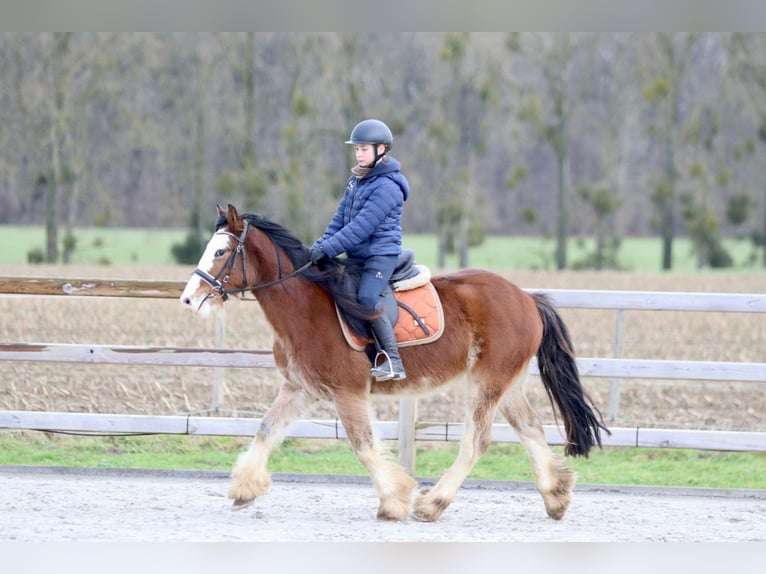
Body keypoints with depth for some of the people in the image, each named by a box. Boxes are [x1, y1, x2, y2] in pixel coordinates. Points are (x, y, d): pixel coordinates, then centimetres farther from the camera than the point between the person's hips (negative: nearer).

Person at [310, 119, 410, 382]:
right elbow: (341, 217, 15)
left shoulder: (386, 186, -17)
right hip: (357, 255, 10)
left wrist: (328, 248, -25)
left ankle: (394, 363, -26)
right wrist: (322, 242, 1)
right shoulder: (356, 180, 12)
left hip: (381, 253, -10)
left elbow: (362, 226, -23)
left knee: (366, 298, -26)